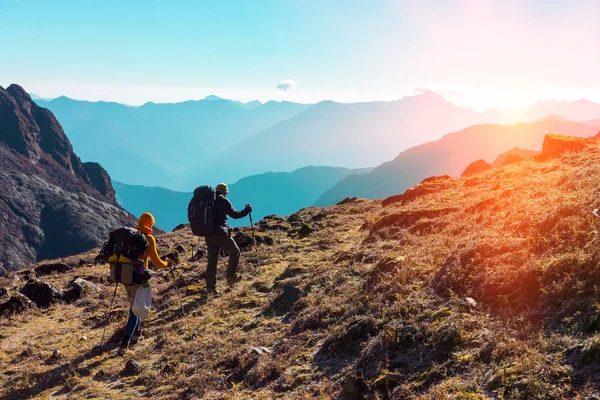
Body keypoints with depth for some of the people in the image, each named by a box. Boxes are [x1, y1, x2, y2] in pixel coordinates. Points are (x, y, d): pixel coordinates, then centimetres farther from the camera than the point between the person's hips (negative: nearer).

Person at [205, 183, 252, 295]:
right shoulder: (223, 200, -5)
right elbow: (235, 214, -3)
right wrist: (246, 210, 9)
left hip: (209, 234, 6)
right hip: (221, 233, -6)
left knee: (212, 260, 9)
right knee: (235, 252, 15)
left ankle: (210, 287, 7)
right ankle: (231, 277, 12)